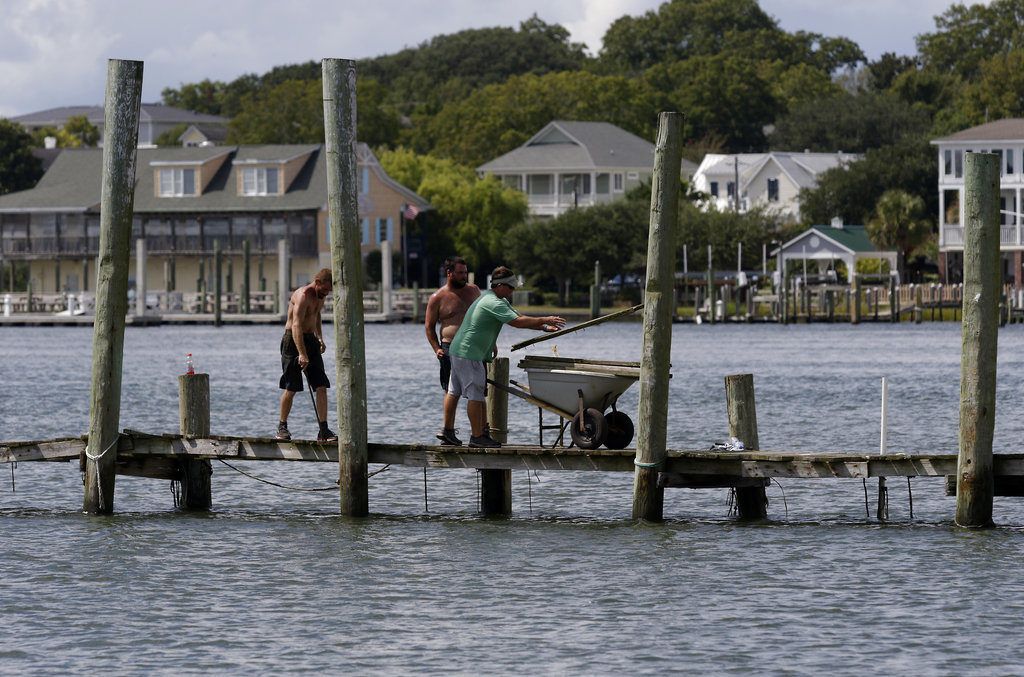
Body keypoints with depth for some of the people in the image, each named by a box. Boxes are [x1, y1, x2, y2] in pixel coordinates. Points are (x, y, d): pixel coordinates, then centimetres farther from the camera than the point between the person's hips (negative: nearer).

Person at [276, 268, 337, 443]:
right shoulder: (303, 296, -20)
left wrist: (320, 338, 19)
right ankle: (282, 427, 13)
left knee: (321, 387, -2)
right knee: (290, 388, -3)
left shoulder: (319, 296, 9)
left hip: (310, 340, 8)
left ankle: (323, 430, -4)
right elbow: (296, 325, -31)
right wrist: (302, 354, -39)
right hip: (293, 342, -8)